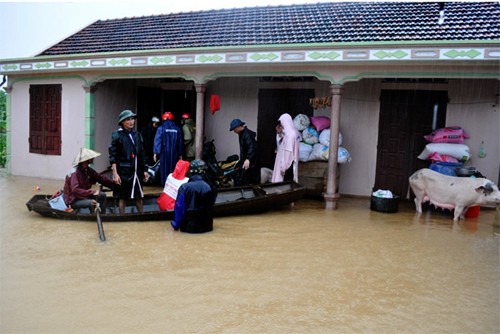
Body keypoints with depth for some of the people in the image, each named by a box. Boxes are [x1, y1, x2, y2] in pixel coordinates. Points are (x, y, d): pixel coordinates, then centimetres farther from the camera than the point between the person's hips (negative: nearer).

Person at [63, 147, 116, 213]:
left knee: (102, 195, 2)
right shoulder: (74, 172, -25)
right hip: (73, 200, -9)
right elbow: (75, 190, -35)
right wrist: (92, 192, -39)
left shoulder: (88, 170, 0)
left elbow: (101, 178, 4)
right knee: (92, 203, -30)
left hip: (83, 196, 9)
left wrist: (114, 184, -5)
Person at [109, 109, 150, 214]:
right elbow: (113, 156, -9)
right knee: (122, 197, 5)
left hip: (137, 171, 5)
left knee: (139, 197, 10)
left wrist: (145, 170, 12)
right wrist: (115, 173, -15)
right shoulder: (117, 135, -5)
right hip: (123, 172, -5)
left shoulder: (137, 135, 10)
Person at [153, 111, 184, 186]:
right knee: (173, 169, 7)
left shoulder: (161, 128, -4)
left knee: (164, 169, 6)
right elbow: (180, 142, 6)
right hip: (174, 153, 2)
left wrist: (155, 152, -7)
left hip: (164, 152, -2)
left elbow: (157, 141, -9)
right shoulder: (177, 129, 4)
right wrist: (180, 154, 11)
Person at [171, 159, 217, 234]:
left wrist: (176, 225, 4)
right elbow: (211, 208, 6)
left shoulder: (184, 187, -13)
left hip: (189, 228, -3)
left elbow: (179, 208, -9)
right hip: (206, 227, 3)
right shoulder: (210, 188, -7)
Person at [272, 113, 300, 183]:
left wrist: (283, 167, -21)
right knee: (288, 182, 15)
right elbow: (282, 144, 19)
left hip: (287, 164, -10)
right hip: (289, 163, 10)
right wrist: (279, 133, 6)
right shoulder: (292, 132, 9)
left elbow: (288, 152, -23)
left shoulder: (290, 134, -22)